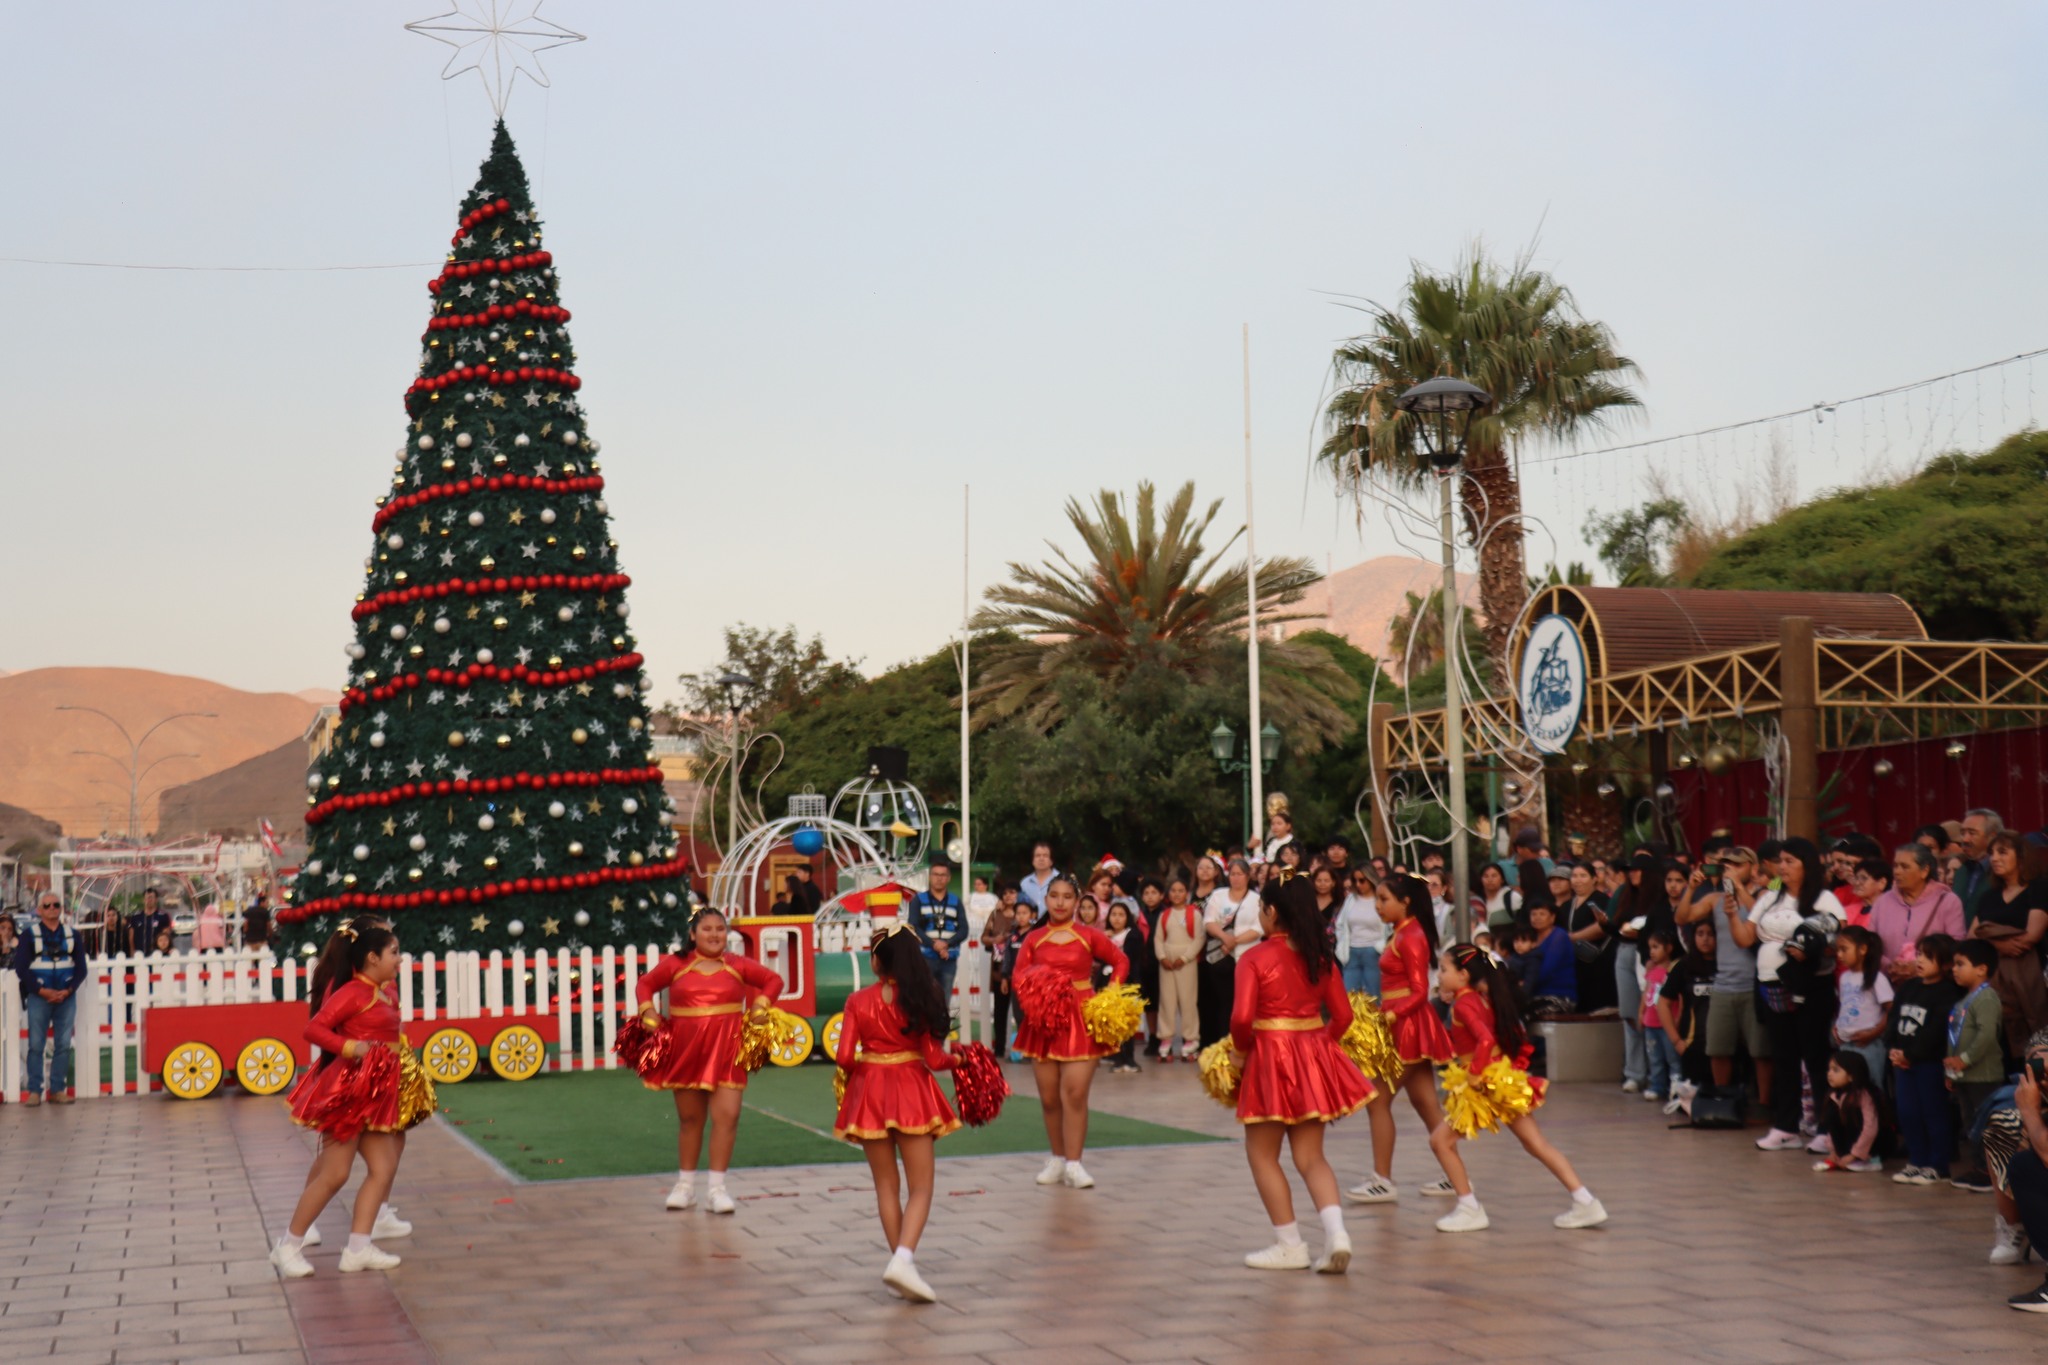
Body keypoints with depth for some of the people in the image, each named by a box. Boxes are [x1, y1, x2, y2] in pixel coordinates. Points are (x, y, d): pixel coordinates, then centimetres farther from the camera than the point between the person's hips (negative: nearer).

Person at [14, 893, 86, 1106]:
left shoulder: (72, 934, 10)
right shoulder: (30, 934, 4)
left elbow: (81, 967, 7)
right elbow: (21, 968, -2)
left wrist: (68, 990, -9)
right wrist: (42, 991, -12)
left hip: (66, 996, 2)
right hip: (39, 996, -2)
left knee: (63, 1045, 2)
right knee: (36, 1044, -3)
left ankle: (58, 1090, 8)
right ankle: (34, 1091, 1)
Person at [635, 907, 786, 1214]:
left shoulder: (738, 965, 3)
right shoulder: (675, 965, 2)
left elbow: (773, 980, 11)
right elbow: (645, 984, 13)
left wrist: (761, 1005, -5)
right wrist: (648, 1011, -4)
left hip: (726, 1050, -1)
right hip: (686, 1050, 1)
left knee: (727, 1115, -10)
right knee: (689, 1118, 11)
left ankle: (717, 1188, 0)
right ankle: (685, 1184, 26)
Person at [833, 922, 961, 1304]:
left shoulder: (858, 1001, -5)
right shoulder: (919, 999, -6)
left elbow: (844, 1058, -9)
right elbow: (933, 1058, -7)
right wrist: (955, 1060, 13)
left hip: (869, 1093, 1)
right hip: (911, 1092, -1)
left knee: (886, 1186, 14)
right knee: (921, 1188, 2)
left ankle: (901, 1261, 14)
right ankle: (904, 1257, -19)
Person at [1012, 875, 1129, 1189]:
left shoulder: (1090, 936, 0)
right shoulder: (1033, 939, 5)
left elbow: (1121, 962, 9)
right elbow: (1019, 977, 5)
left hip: (1081, 1021, -2)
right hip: (1044, 1022, 2)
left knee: (1075, 1095, -10)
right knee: (1049, 1098, 6)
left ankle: (1073, 1164, -3)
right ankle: (1057, 1160, 20)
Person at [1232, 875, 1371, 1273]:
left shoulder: (1255, 958, -13)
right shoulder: (1320, 958, 4)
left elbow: (1242, 1018, -20)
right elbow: (1342, 1016, 5)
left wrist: (1242, 1046, -2)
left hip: (1271, 1057, -5)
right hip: (1314, 1055, 5)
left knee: (1262, 1154, 11)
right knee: (1311, 1156, 12)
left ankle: (1289, 1244, 11)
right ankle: (1336, 1232, -8)